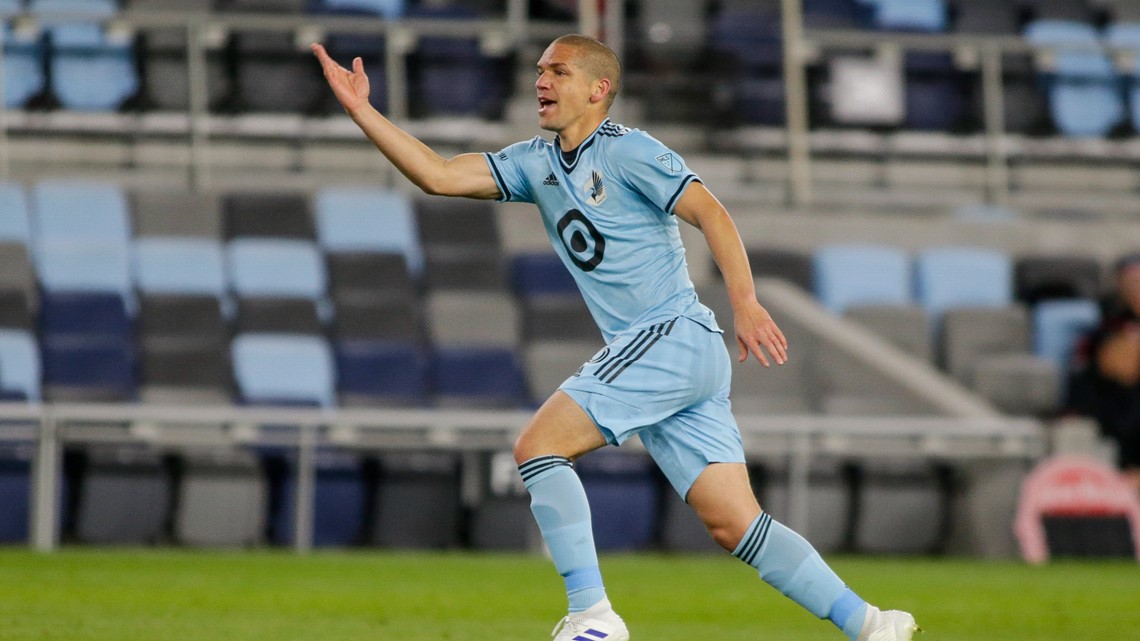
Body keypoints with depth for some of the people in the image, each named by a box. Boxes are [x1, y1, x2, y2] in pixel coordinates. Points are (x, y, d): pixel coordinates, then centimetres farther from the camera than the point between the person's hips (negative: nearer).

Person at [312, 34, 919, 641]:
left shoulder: (628, 151, -5)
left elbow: (710, 213, -12)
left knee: (537, 447, -13)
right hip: (644, 356, 8)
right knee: (733, 523, 0)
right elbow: (439, 175, 13)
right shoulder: (535, 164, 18)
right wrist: (361, 111, 7)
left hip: (672, 337, -8)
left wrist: (746, 303, -23)